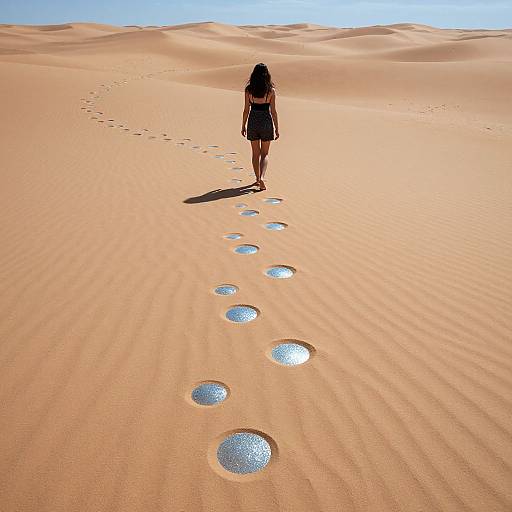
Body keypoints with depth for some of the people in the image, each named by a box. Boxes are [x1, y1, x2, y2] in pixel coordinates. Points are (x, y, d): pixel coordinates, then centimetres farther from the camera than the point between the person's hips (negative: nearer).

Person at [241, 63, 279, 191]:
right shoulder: (271, 90, -7)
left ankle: (258, 179, 23)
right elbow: (273, 111, -5)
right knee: (264, 154, 10)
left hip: (253, 122, 1)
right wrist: (277, 128, 2)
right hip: (266, 122, -1)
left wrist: (243, 126, 8)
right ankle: (261, 177, -11)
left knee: (256, 153, 15)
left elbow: (246, 110, -2)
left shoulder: (249, 89, -5)